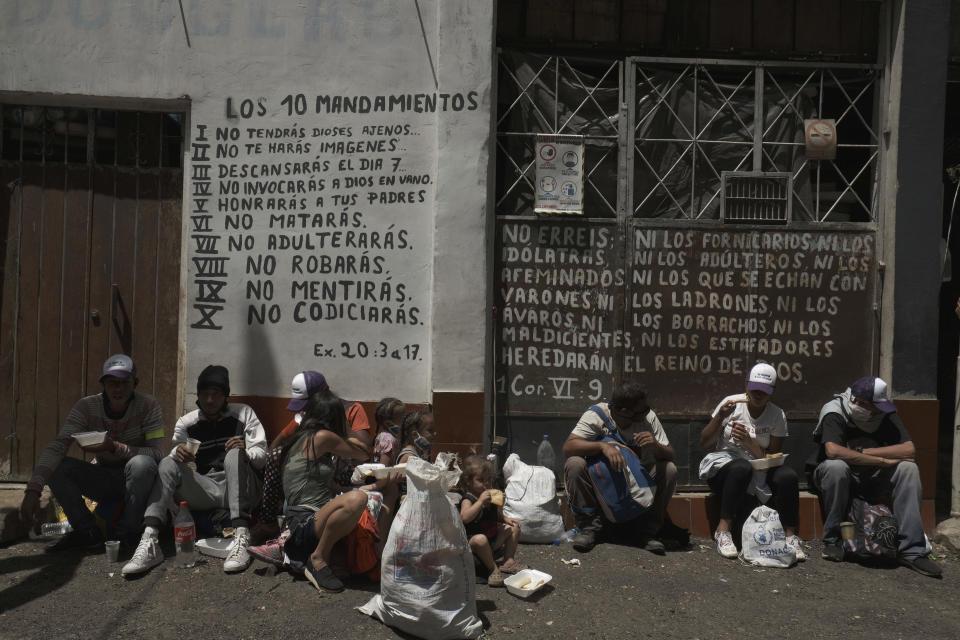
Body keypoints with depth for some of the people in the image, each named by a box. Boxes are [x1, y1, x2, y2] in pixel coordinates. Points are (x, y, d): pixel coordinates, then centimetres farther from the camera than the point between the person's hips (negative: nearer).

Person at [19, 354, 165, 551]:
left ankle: (127, 533, -19)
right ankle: (88, 532, -11)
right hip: (104, 481, 3)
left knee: (141, 463, -36)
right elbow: (57, 446, -21)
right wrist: (33, 490, -36)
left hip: (138, 482, -3)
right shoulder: (86, 407, -9)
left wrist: (114, 447, -35)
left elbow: (157, 453, -21)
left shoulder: (148, 405, -15)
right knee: (56, 467, -19)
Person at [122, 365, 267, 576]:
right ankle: (150, 541, -37)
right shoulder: (186, 423, 14)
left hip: (241, 489, -2)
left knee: (234, 454, -31)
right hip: (204, 488, 2)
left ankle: (241, 538, -44)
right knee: (167, 464, -20)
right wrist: (179, 453, -25)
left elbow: (261, 455, 2)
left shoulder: (243, 414, 9)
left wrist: (244, 452, -21)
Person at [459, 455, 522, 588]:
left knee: (514, 527, 10)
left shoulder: (490, 496, 8)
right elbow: (464, 518, -37)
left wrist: (505, 519, 4)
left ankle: (508, 561, 11)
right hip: (472, 541, -8)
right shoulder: (468, 500, -16)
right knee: (480, 539, -40)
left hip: (494, 539, 8)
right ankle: (493, 569, -19)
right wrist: (481, 501, -36)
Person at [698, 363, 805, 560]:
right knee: (741, 468, -37)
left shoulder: (777, 415, 0)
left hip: (760, 469, 2)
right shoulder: (731, 403, -4)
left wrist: (749, 442, -20)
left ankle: (790, 535, -17)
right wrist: (720, 417, -19)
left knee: (788, 476, -27)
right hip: (723, 462, -2)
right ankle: (723, 529, -30)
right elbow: (705, 442, -4)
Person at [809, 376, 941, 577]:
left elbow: (909, 449, -15)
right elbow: (833, 451, -37)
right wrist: (882, 460, -29)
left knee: (908, 468, -20)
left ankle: (911, 549, -21)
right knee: (836, 466, -38)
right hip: (840, 477, -4)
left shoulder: (885, 414, -4)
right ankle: (832, 540, -21)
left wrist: (864, 452, -21)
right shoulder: (834, 413, -19)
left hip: (872, 480, 4)